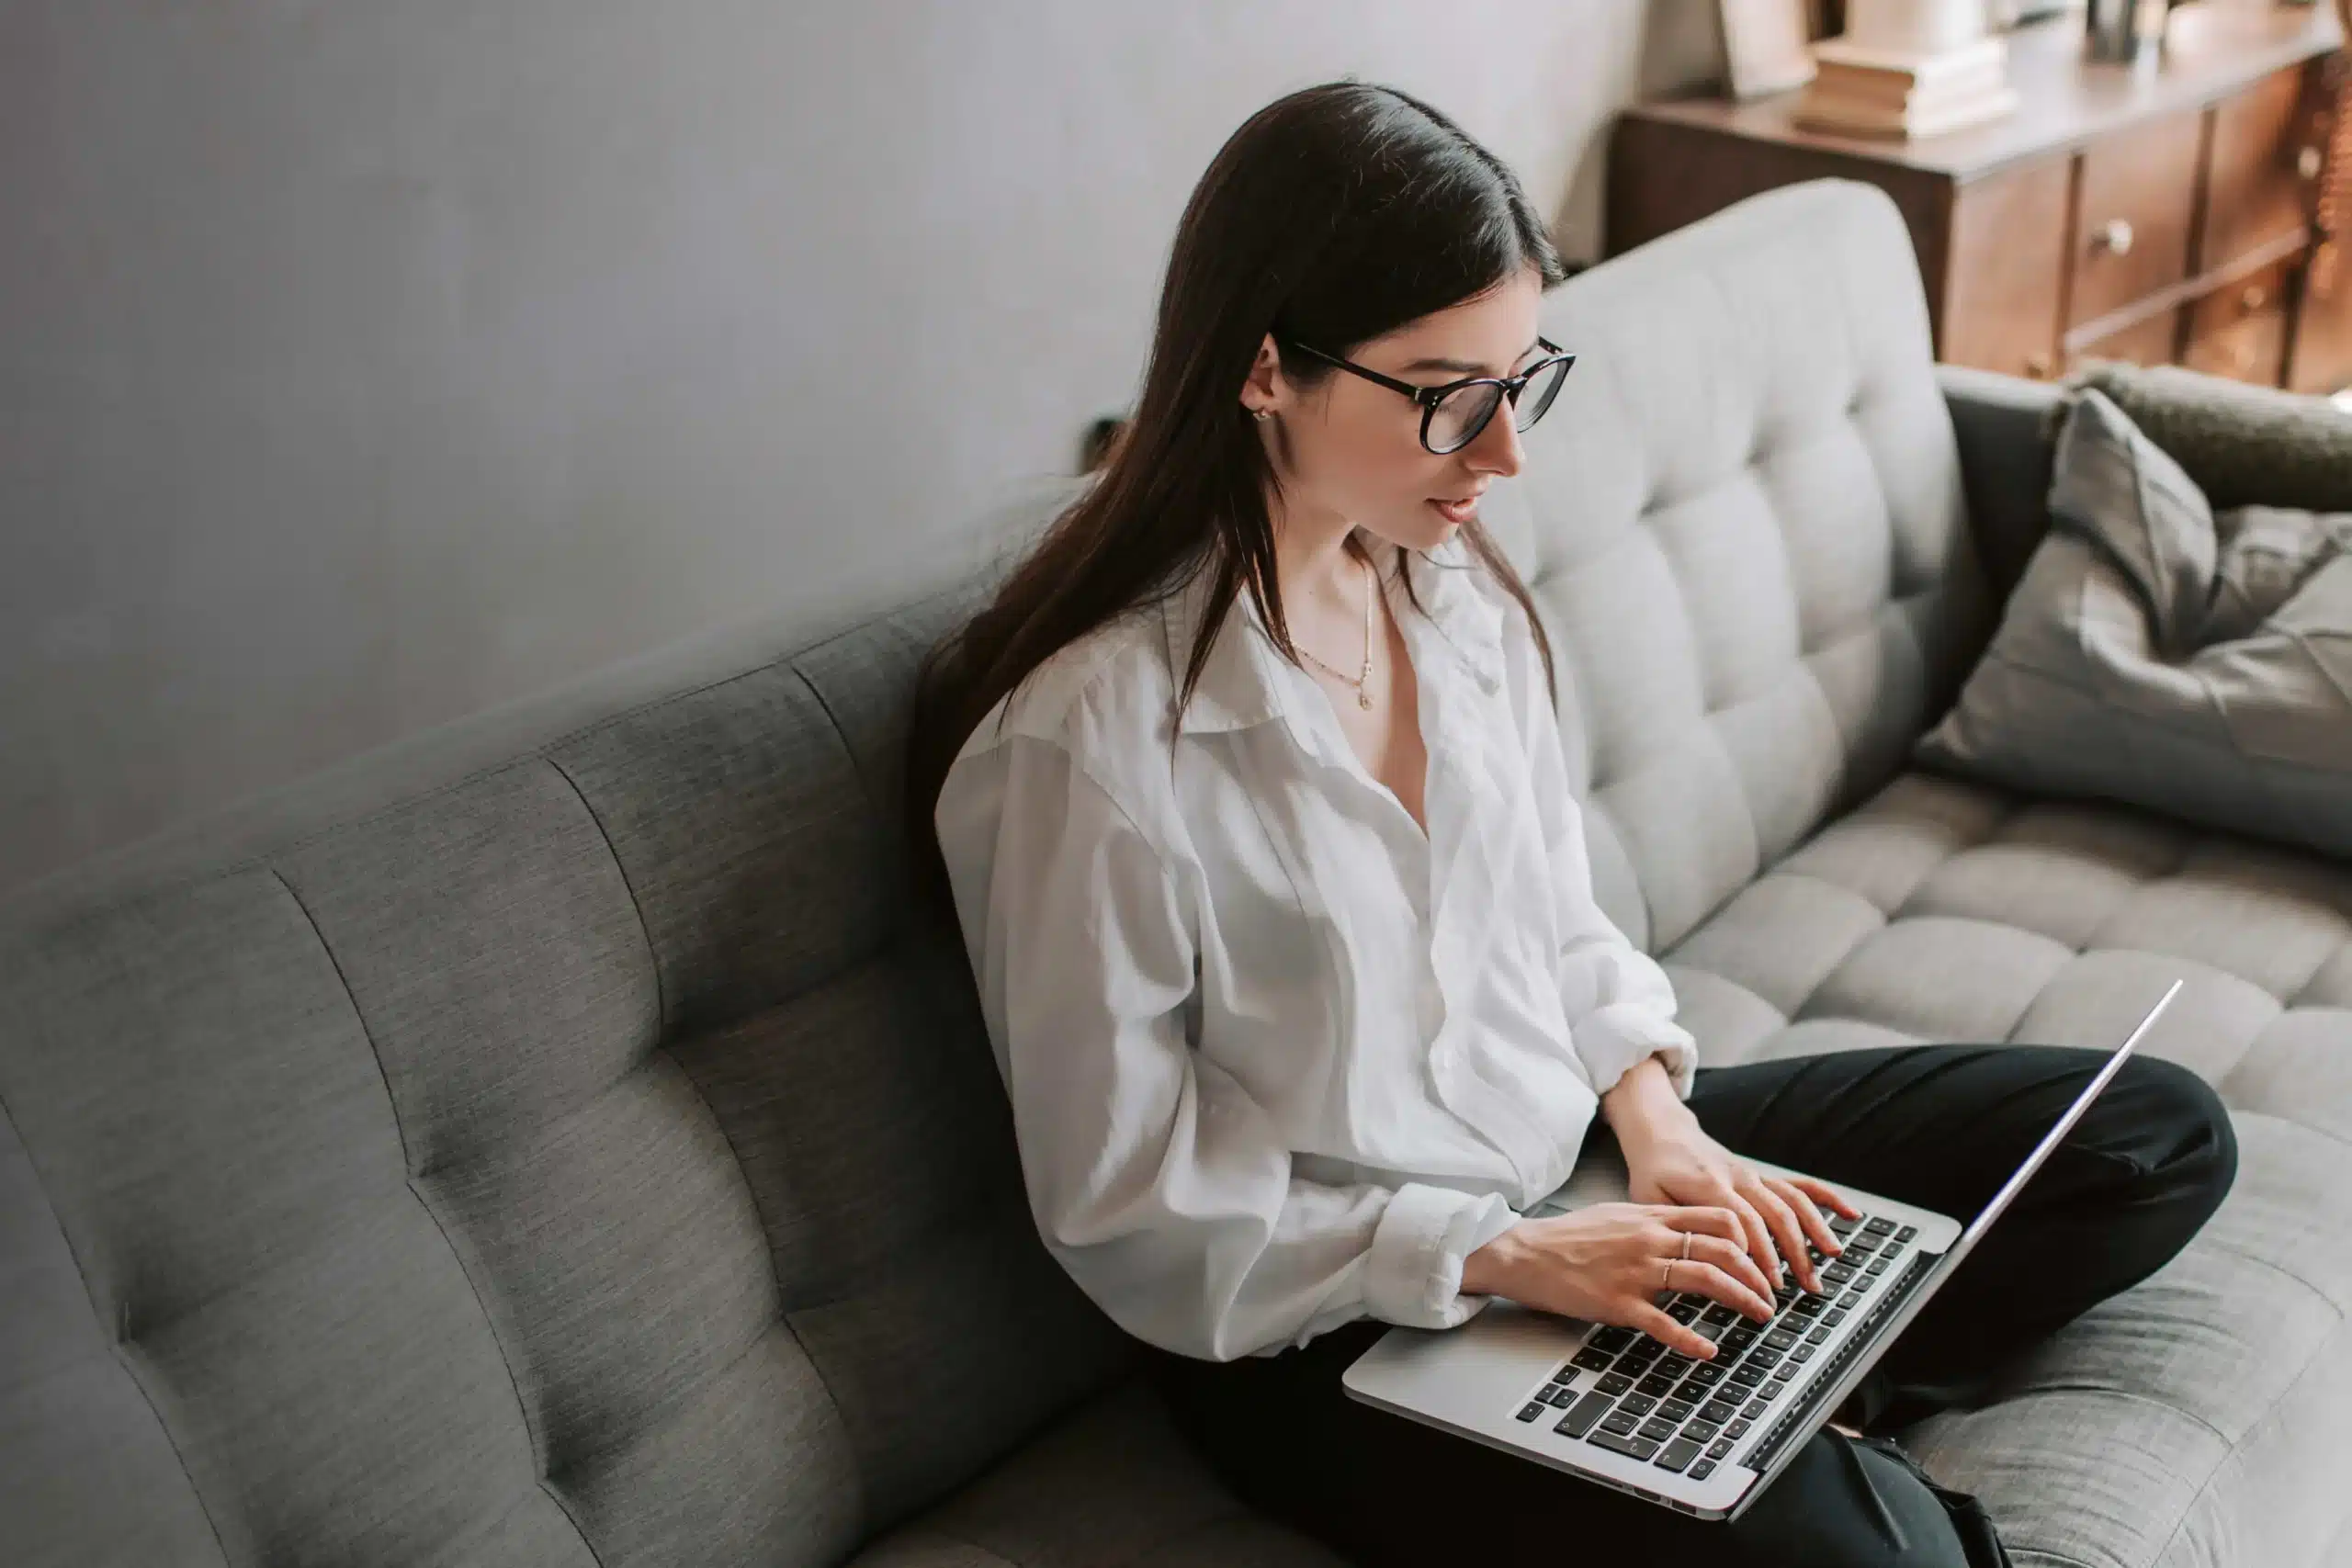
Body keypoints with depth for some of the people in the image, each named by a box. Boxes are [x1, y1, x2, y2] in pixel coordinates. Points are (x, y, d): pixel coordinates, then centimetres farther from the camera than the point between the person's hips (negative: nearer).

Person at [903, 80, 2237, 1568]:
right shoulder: (1084, 740, -24)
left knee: (2161, 1136, 5)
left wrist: (1655, 1121, -7)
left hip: (1579, 1153, 8)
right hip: (1337, 1333, -7)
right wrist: (1506, 1257, -20)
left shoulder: (1459, 584, -2)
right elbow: (1128, 1208, -17)